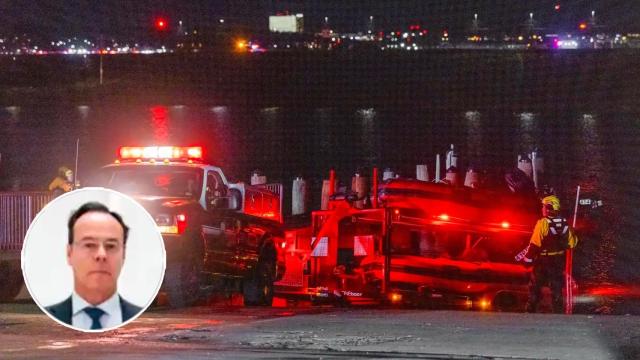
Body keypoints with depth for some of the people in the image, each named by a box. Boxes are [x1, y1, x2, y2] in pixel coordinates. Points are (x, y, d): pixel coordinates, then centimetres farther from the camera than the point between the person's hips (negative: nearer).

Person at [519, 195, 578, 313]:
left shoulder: (543, 223, -18)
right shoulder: (564, 223, 0)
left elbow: (535, 244, -19)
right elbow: (571, 243, 8)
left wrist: (528, 259, -11)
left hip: (543, 260, -5)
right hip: (559, 261, 5)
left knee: (535, 285, 8)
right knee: (557, 287, 11)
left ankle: (531, 310, 9)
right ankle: (558, 311, 10)